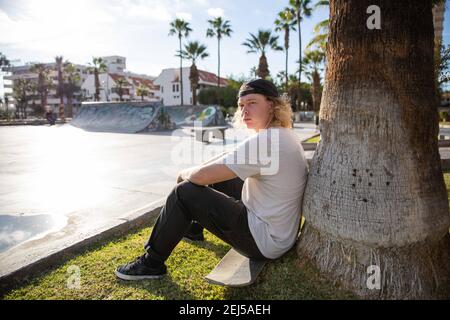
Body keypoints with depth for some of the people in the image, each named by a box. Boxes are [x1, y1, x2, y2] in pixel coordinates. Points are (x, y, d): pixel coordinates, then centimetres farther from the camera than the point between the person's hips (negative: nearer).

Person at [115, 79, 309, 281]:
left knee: (184, 192, -9)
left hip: (265, 241, -9)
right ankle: (193, 228, 40)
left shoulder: (265, 140, -26)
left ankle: (152, 263, 9)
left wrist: (185, 174, -2)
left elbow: (203, 175, -24)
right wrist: (196, 171, 8)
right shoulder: (284, 134, 6)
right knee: (217, 177, 19)